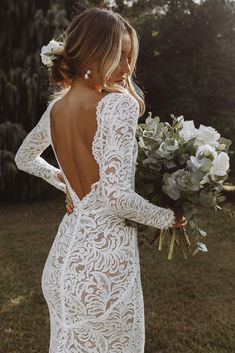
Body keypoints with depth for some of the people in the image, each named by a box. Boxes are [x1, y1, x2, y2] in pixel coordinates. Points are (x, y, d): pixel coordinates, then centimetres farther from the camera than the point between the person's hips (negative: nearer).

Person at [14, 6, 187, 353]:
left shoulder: (54, 108, 4)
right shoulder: (118, 104, -18)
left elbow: (25, 158, 22)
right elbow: (117, 195, -23)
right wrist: (168, 217, -7)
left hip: (63, 257, 7)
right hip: (104, 261, -7)